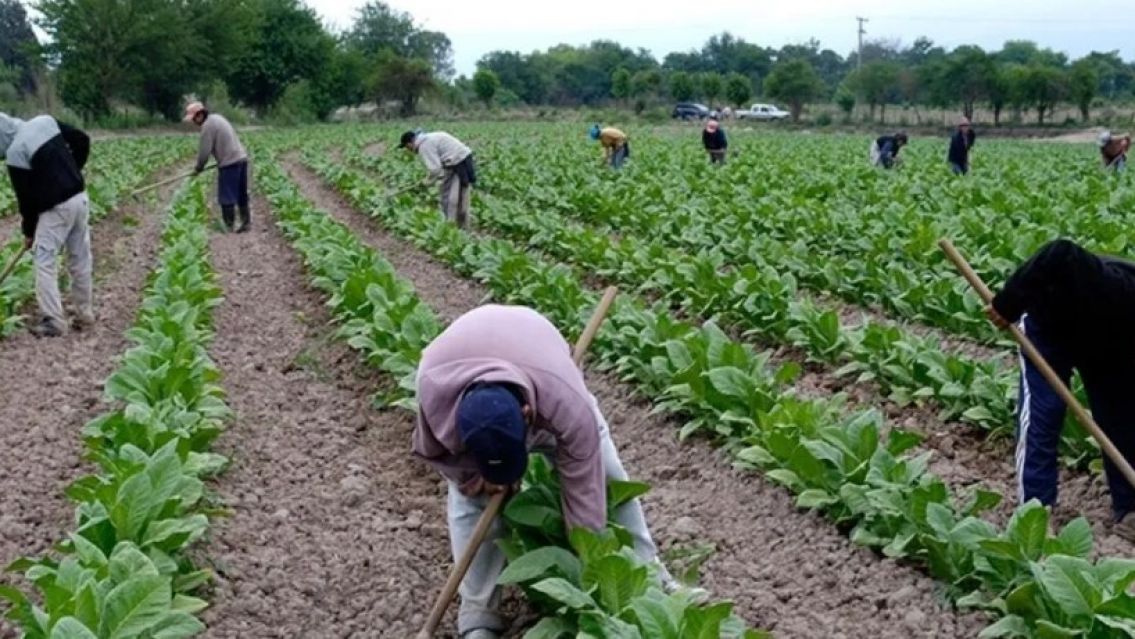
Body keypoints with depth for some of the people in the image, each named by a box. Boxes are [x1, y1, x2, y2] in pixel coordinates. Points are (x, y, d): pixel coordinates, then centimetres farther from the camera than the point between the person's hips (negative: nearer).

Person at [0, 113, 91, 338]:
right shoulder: (45, 121, 3)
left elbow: (26, 197, -8)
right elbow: (82, 141, 10)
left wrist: (28, 231, 6)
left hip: (56, 208, -7)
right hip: (80, 197, 7)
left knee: (45, 262, 1)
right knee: (80, 259, 13)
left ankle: (53, 321, -2)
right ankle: (84, 314, 21)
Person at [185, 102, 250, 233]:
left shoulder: (207, 125, -12)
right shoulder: (217, 117, 16)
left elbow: (204, 150, -12)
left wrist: (199, 168, 3)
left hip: (230, 163, -9)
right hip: (241, 158, 9)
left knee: (226, 197, -1)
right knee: (241, 195, 14)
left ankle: (228, 226, 3)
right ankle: (246, 222, 18)